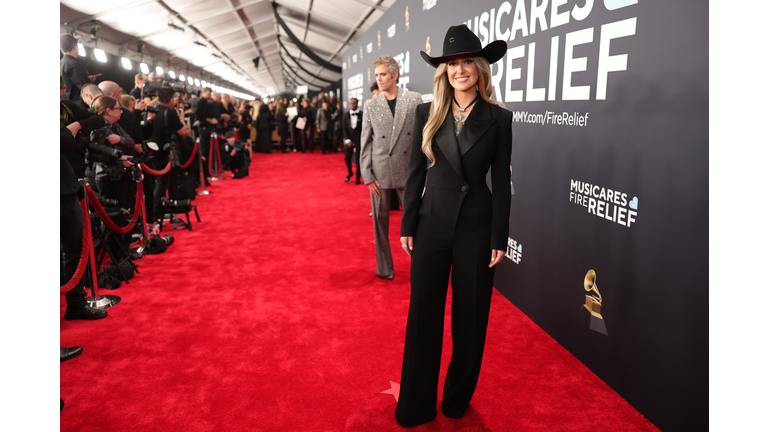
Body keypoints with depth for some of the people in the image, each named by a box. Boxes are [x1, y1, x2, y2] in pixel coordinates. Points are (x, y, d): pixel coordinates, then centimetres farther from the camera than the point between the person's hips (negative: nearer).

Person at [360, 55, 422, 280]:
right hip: (380, 172, 1)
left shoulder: (414, 99, 1)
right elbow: (365, 142, 4)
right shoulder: (371, 105, 5)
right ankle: (384, 268, 22)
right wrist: (367, 175, -2)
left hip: (408, 170, -1)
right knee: (380, 221, 8)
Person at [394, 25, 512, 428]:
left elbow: (501, 182, -2)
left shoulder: (499, 118, -2)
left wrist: (499, 238, -4)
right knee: (422, 314, 7)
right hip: (432, 224, 1)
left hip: (476, 227, -1)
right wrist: (408, 225, 2)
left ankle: (457, 400, 32)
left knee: (470, 317, 10)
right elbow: (416, 172, 4)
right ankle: (416, 406, 24)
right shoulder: (427, 113, 2)